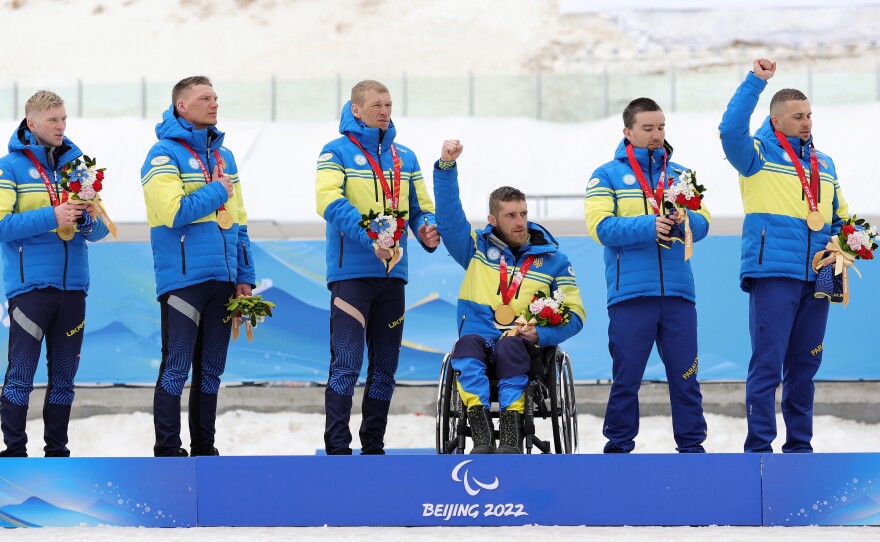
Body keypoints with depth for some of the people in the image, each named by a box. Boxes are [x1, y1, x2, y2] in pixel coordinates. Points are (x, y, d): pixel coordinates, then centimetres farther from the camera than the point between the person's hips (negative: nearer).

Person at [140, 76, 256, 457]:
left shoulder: (224, 156, 16)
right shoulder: (165, 154, -6)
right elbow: (174, 212, -19)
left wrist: (245, 277, 12)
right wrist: (217, 191, -8)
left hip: (221, 280, 7)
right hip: (182, 278, -7)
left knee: (210, 369, 11)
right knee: (176, 368, -6)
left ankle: (204, 449, 18)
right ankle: (167, 451, -2)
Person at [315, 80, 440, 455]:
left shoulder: (405, 158, 15)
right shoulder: (337, 152, -1)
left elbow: (421, 208, 18)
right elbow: (330, 202, -16)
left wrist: (428, 232, -6)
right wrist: (368, 236, -28)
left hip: (392, 273, 6)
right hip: (351, 272, -6)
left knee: (385, 368, 10)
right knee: (346, 364, -12)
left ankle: (374, 446, 19)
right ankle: (337, 449, -11)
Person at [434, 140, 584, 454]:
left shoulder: (552, 258, 13)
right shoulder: (477, 248, 16)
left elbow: (574, 314, 9)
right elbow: (448, 215, 5)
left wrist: (541, 334, -11)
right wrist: (446, 167, -9)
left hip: (523, 344, -1)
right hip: (480, 337, 1)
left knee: (509, 348, -37)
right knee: (467, 344, -36)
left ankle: (510, 434, -51)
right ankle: (480, 434, -50)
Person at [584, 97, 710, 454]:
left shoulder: (679, 175, 16)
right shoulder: (607, 176, 6)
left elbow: (702, 223, 7)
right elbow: (601, 227, -8)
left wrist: (684, 220, -16)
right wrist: (648, 226, -21)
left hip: (678, 292, 3)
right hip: (630, 293, -3)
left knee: (685, 375, 3)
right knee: (626, 377, 0)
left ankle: (691, 445, 11)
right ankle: (618, 446, 10)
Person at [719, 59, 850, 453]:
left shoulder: (823, 164, 20)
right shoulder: (759, 154, 3)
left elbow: (840, 217, 27)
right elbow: (731, 129, -17)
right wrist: (755, 82, -17)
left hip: (816, 279, 6)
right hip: (773, 273, -6)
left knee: (804, 366, 10)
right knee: (767, 364, -9)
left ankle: (799, 445, 18)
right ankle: (759, 448, -8)